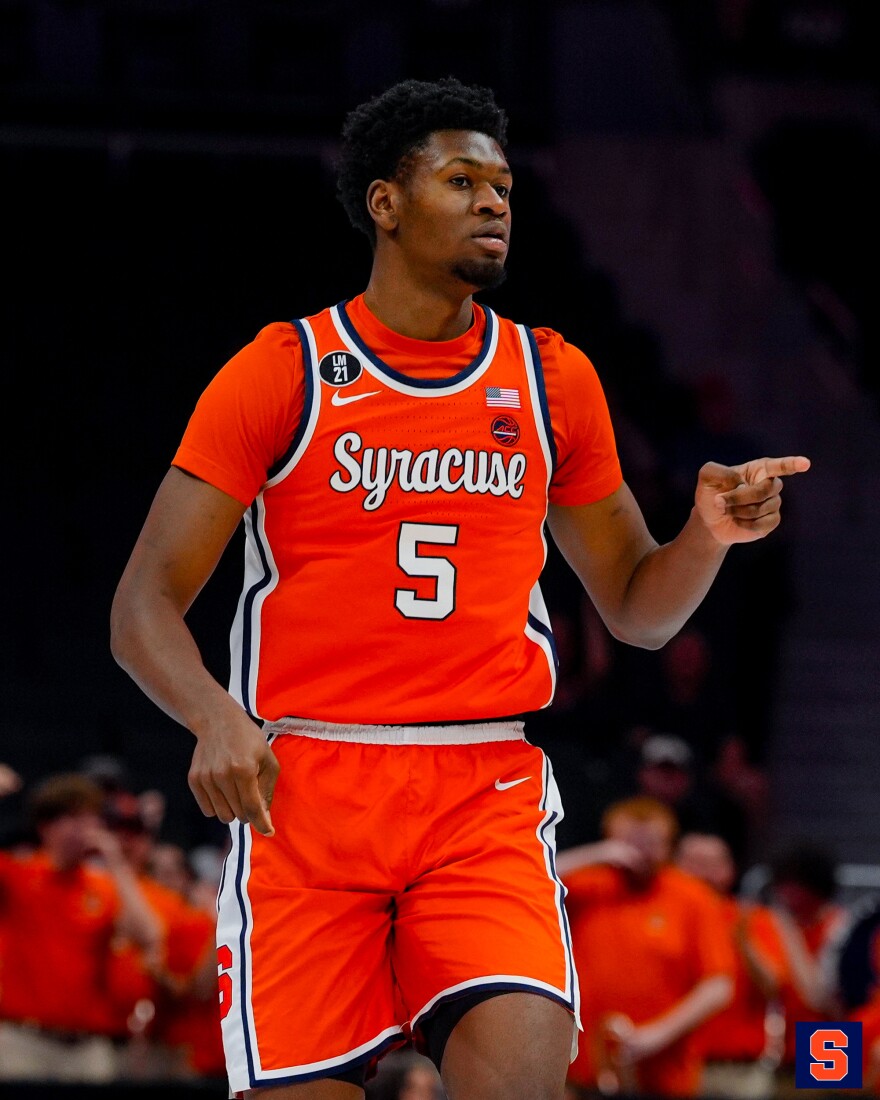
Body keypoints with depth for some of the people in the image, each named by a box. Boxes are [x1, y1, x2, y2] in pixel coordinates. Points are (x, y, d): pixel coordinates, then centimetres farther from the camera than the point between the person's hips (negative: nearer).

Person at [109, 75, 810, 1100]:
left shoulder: (553, 379, 11)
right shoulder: (281, 373, 1)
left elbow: (635, 608, 19)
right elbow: (144, 606, -2)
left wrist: (706, 537, -3)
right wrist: (214, 716, -22)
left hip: (489, 795, 2)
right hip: (303, 793, -1)